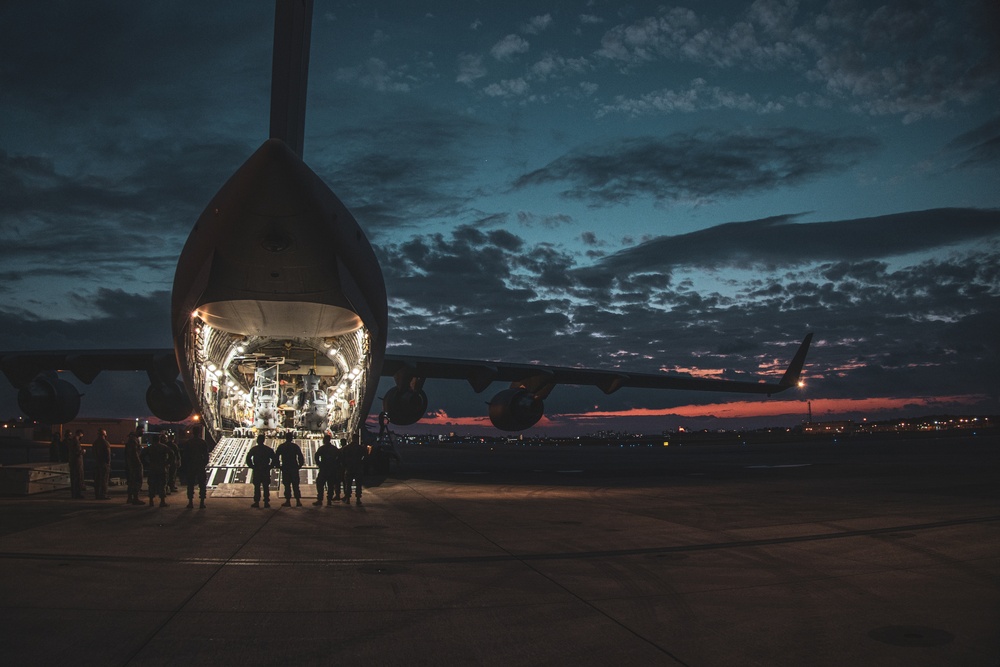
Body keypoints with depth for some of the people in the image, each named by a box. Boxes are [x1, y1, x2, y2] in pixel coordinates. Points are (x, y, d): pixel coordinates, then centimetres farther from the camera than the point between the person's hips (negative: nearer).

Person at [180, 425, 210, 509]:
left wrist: (185, 466, 9)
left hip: (190, 467, 1)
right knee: (202, 485, 3)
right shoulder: (203, 442, -2)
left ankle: (190, 502, 5)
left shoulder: (187, 442, 0)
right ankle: (202, 503, -1)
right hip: (201, 466, -1)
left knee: (190, 485, 7)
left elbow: (184, 455, 1)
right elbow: (206, 455, -2)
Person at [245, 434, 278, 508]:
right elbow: (274, 459, -1)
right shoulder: (268, 449, 1)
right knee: (266, 487, 4)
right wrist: (270, 467, 5)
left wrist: (251, 466, 2)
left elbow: (248, 458, -7)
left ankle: (256, 502, 3)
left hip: (256, 470, -1)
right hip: (266, 471, 1)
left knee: (257, 487, 4)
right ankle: (266, 502, 2)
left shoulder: (254, 449, -3)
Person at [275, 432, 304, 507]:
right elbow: (301, 457, -4)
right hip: (294, 468, 0)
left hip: (285, 468, 0)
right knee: (295, 485, 5)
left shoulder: (281, 446, 1)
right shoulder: (295, 446, -1)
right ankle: (298, 501, 2)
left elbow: (276, 457, 0)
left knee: (287, 485, 5)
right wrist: (300, 465, 8)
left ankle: (288, 501, 4)